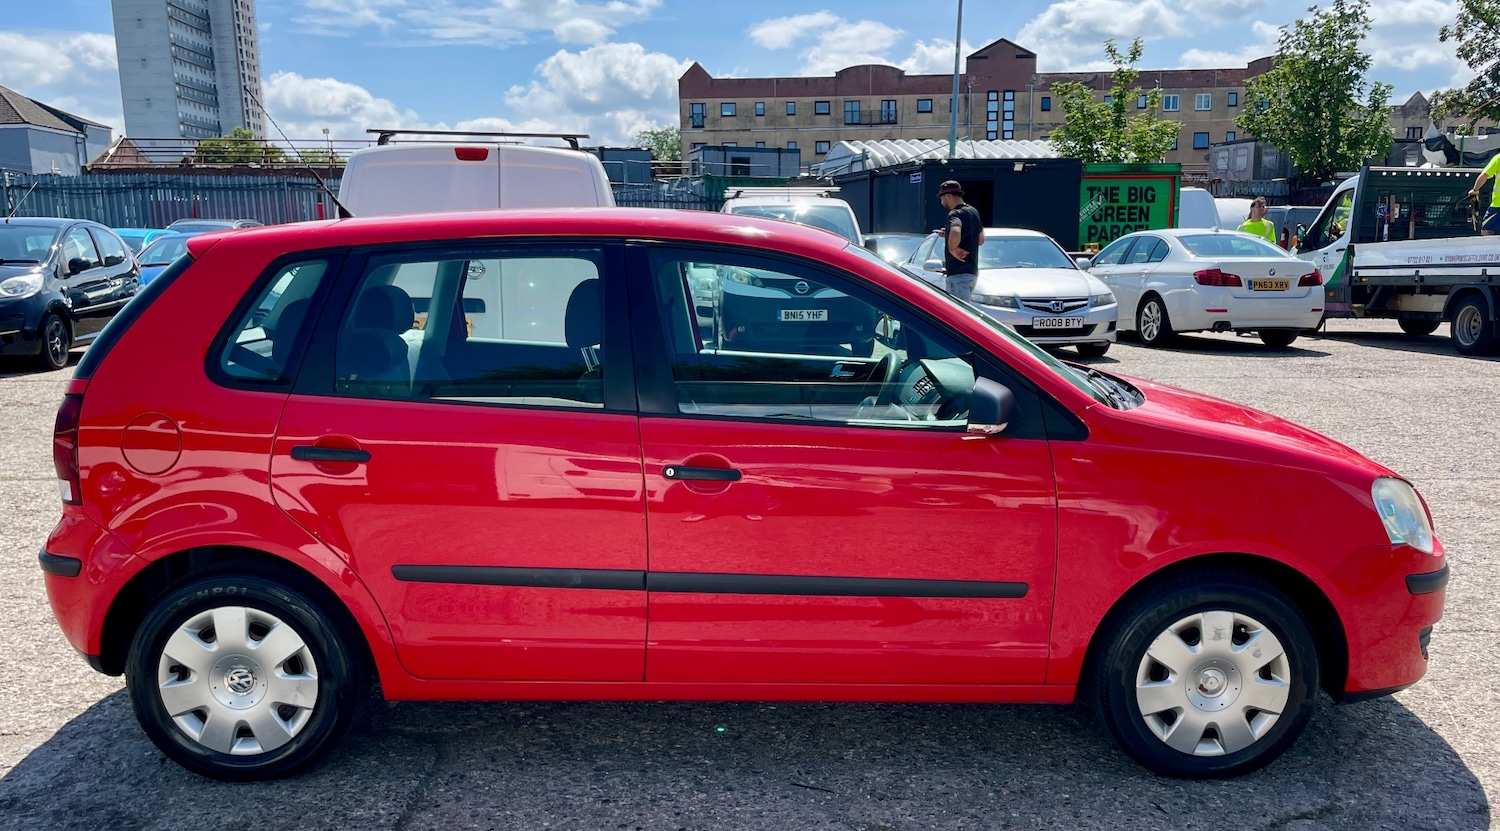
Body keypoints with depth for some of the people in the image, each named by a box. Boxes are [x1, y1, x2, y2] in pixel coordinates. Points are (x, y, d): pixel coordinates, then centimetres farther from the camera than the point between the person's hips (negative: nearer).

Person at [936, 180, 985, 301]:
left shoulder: (955, 213, -14)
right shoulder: (973, 212, 15)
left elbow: (955, 232, -38)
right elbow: (981, 240, 26)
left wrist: (953, 249, -18)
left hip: (959, 273, -10)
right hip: (972, 271, 10)